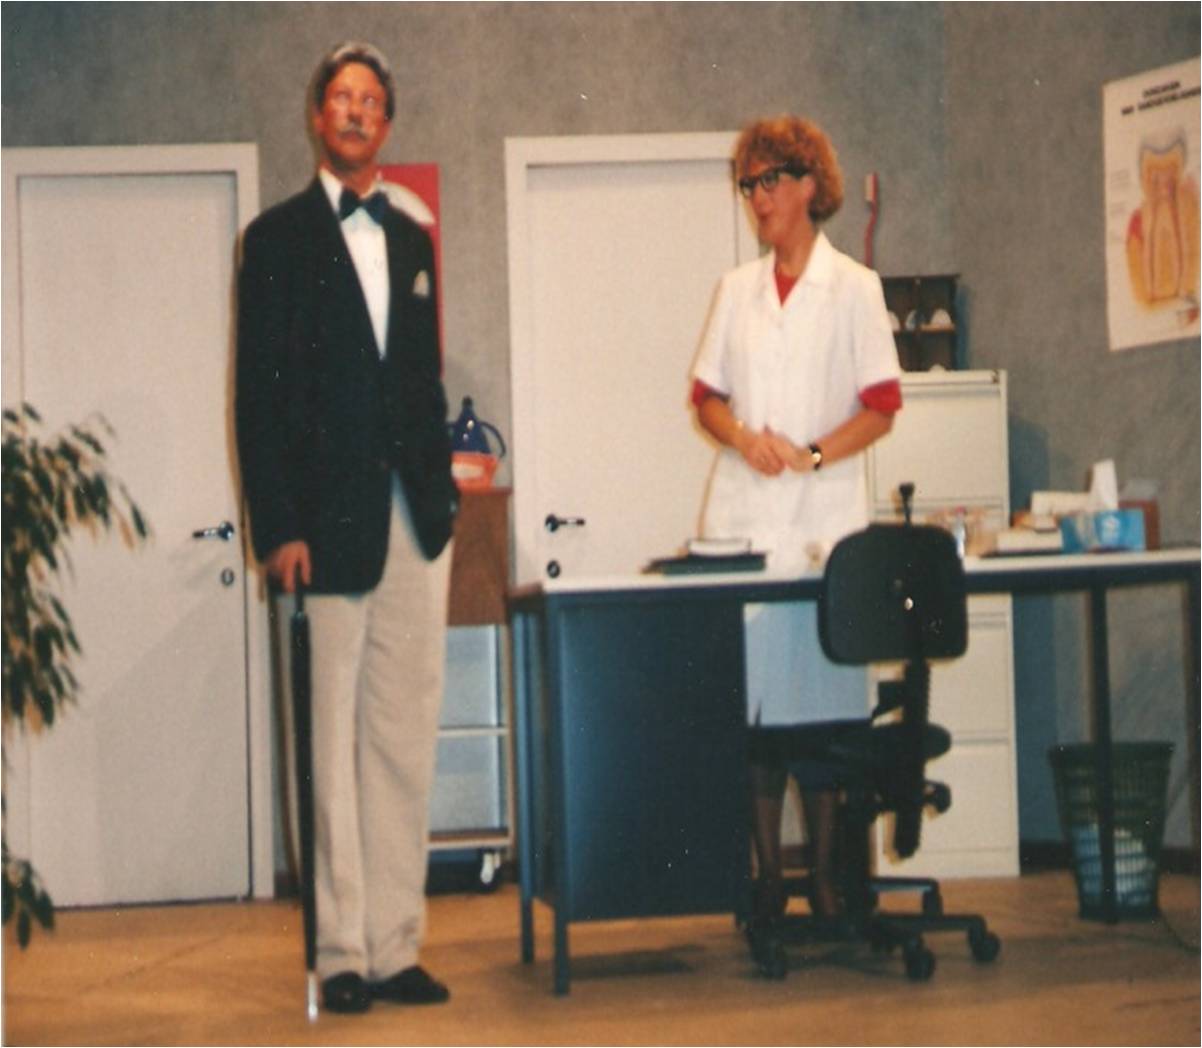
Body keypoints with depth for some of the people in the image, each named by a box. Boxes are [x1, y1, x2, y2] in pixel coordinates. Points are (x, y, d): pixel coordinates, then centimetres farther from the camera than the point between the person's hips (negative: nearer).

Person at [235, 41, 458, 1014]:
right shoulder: (279, 237, 1)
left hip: (415, 524, 5)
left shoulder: (412, 240, 17)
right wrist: (278, 528, -12)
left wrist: (442, 494, 9)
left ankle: (396, 945, 11)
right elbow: (260, 394, -4)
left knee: (406, 742, 5)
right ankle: (343, 953, 4)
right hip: (330, 522, -5)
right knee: (336, 748, -2)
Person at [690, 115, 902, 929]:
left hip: (825, 518, -3)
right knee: (751, 697, 0)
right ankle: (767, 876, 7)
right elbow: (707, 396, 15)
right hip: (743, 518, 3)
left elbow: (881, 406, -1)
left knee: (824, 700, -4)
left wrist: (812, 454, -14)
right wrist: (744, 438, -6)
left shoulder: (854, 289, 4)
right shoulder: (737, 290, 15)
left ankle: (824, 873, 5)